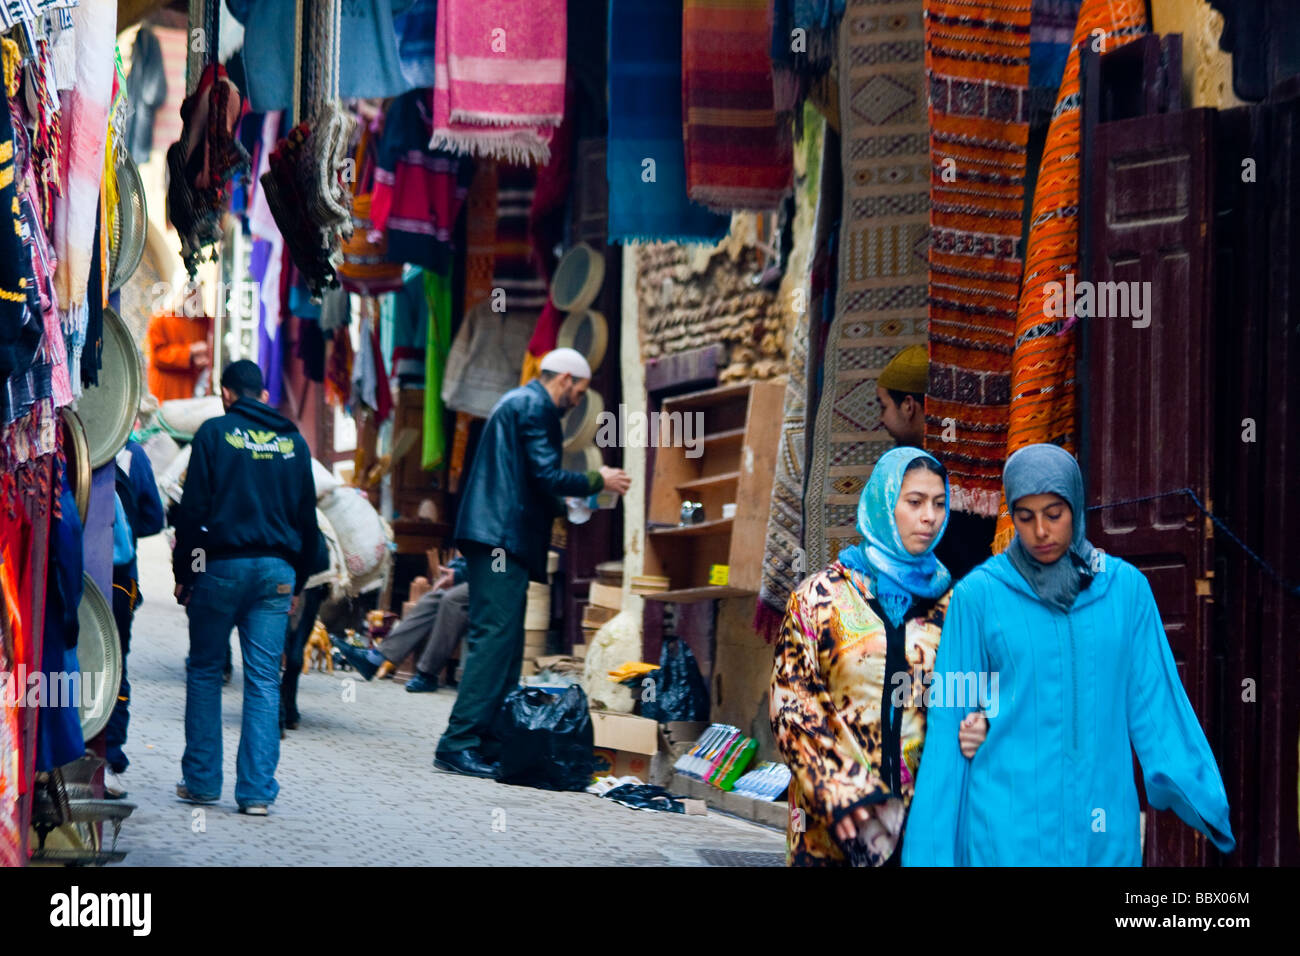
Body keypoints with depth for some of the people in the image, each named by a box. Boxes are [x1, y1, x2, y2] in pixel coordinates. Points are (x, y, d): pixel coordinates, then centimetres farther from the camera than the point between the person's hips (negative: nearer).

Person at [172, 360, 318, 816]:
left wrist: (182, 572, -1)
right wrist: (297, 582, 18)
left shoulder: (214, 433, -1)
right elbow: (307, 518, 13)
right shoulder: (293, 441, 11)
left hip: (222, 566, -3)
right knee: (264, 680, 2)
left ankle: (202, 780, 10)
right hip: (276, 571, 3)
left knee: (204, 671, 10)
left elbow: (192, 508, -6)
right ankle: (257, 790, -3)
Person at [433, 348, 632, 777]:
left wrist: (564, 507, 33)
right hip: (503, 537, -11)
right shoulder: (534, 406, -7)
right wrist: (599, 481, -2)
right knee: (495, 638, -14)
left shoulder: (518, 402, 25)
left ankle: (488, 743, 7)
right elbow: (547, 476, -15)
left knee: (503, 641, 9)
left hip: (499, 538, 11)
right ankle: (459, 743, -18)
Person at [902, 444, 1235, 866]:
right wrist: (929, 846, -1)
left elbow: (1153, 703, 4)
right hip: (1010, 824, -2)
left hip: (1105, 825, 2)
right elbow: (951, 725, 1)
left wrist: (1198, 795, -10)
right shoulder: (978, 595, -2)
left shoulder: (1126, 587, 4)